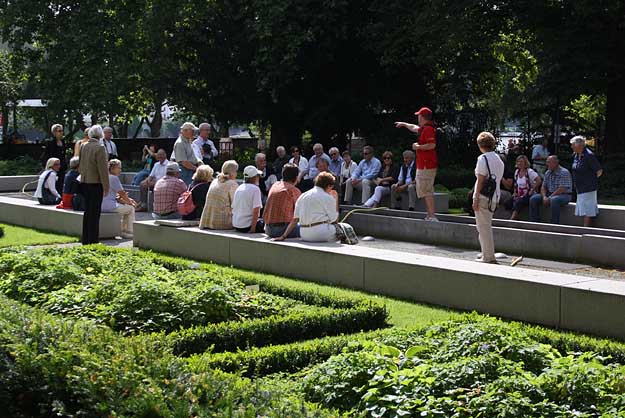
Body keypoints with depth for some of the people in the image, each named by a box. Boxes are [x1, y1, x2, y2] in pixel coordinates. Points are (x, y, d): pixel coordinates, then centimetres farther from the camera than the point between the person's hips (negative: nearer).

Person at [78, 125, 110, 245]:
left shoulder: (83, 147, 5)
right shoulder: (100, 148, -15)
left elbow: (80, 166, 13)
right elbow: (103, 169, -15)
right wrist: (106, 187, -11)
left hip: (84, 182, 7)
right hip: (96, 183, -7)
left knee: (87, 211, 15)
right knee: (95, 212, -2)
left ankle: (85, 239, 20)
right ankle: (93, 240, 0)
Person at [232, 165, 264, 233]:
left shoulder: (239, 188, 11)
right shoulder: (255, 189, -12)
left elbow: (233, 208, 17)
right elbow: (256, 210, -19)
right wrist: (253, 228, -16)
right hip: (247, 226, -8)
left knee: (262, 222, 23)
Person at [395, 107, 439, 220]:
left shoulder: (428, 129, -14)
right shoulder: (423, 128, 17)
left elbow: (432, 145, -27)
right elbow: (414, 128, 40)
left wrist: (418, 147, -14)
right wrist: (404, 124, 55)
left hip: (426, 166, -11)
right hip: (424, 165, 11)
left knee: (426, 191, -13)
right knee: (427, 192, 14)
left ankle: (432, 216, -17)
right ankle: (429, 216, 17)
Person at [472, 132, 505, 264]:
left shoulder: (483, 158, -10)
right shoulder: (499, 160, 13)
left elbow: (481, 180, -14)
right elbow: (499, 179, 14)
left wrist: (476, 199, -12)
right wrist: (496, 200, 18)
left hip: (483, 197, -8)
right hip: (494, 197, 8)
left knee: (484, 227, -2)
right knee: (486, 227, 19)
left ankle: (488, 257, -1)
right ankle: (488, 254, 25)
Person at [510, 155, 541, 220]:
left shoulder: (529, 172, -10)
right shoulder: (517, 172, 12)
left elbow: (539, 180, -19)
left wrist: (532, 190, -16)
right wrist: (515, 193, 9)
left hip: (529, 195, -7)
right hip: (520, 195, 7)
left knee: (518, 202, -32)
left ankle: (512, 218, -37)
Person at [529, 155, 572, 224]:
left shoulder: (564, 173, -14)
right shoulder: (548, 173, 10)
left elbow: (562, 189, -22)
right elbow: (543, 187, 12)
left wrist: (549, 198, -23)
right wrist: (544, 197, -10)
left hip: (564, 195, -8)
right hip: (550, 194, 8)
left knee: (554, 200, -40)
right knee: (533, 199, -9)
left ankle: (555, 224, -35)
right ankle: (534, 223, -6)